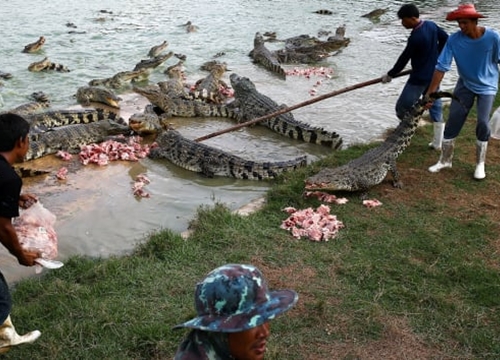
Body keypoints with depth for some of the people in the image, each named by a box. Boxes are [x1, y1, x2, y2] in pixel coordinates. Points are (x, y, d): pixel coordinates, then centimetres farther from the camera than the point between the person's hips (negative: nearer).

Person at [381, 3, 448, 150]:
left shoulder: (416, 37, -24)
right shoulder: (431, 25, 0)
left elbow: (404, 59, -15)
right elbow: (445, 38, 15)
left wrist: (390, 75, -2)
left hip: (420, 78, -9)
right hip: (434, 74, 9)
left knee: (402, 108, 3)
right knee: (435, 106, 15)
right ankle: (438, 143, 22)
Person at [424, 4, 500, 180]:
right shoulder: (454, 39, -20)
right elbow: (441, 67, -20)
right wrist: (430, 93, -22)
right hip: (465, 85, 2)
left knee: (483, 124, -10)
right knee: (453, 120, -1)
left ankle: (480, 164, 9)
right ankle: (445, 160, 16)